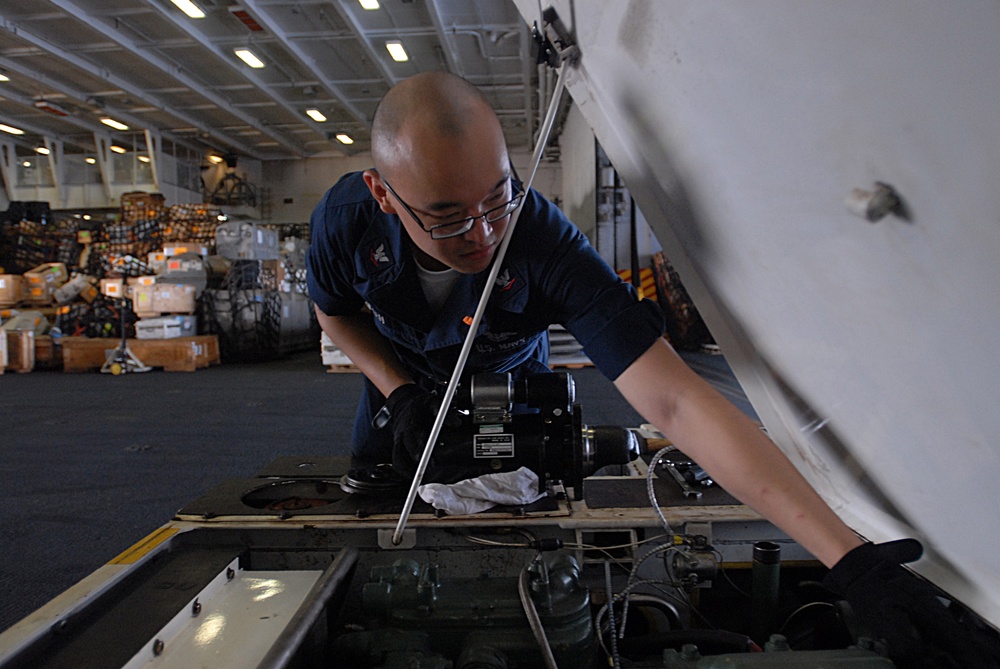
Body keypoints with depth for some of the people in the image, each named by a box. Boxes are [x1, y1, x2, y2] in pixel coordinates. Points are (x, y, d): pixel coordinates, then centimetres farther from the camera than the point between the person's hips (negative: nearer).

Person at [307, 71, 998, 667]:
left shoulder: (545, 244, -43)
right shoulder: (346, 219, -33)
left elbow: (676, 401, -50)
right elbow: (334, 309, -6)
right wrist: (398, 390, -23)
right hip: (400, 388, 3)